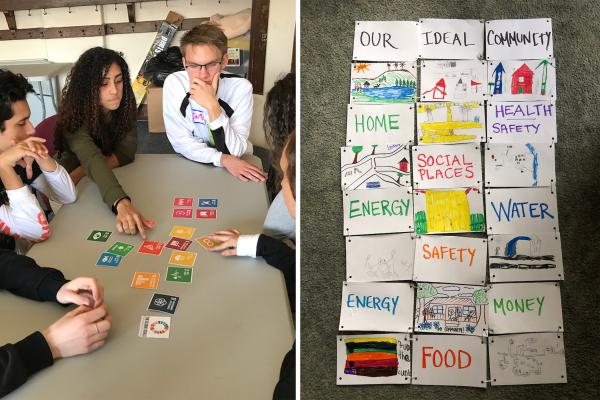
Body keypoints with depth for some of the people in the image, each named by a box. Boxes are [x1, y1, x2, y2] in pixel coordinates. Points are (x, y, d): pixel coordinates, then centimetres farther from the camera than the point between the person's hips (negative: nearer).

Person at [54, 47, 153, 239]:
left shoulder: (125, 103, -14)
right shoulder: (76, 115, -28)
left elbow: (127, 151, -17)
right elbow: (92, 161, -44)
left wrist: (81, 173, -30)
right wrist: (122, 205, -61)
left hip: (114, 179, 5)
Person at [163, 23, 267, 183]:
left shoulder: (241, 88, -18)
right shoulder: (174, 83, -15)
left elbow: (235, 152, -22)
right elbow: (180, 142, -12)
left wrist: (213, 107, -33)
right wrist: (223, 159, -26)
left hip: (238, 164, 0)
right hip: (192, 163, 1)